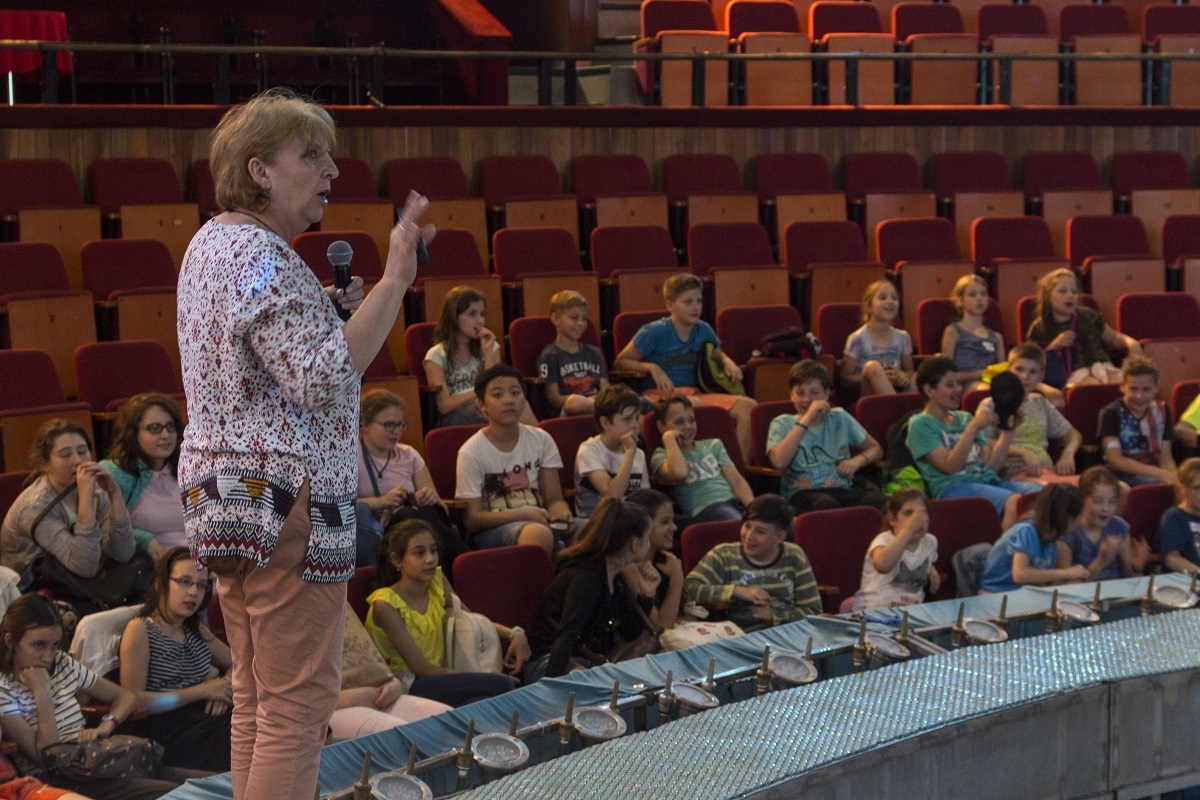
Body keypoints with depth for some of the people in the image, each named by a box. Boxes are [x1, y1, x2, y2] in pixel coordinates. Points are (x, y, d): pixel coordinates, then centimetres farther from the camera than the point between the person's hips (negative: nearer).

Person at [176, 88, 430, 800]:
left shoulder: (212, 242, 15)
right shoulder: (263, 257, -17)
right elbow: (323, 380, -25)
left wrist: (327, 307, 12)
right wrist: (394, 281, -24)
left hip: (224, 491, 11)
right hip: (284, 499, -11)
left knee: (255, 701, 14)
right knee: (300, 707, -6)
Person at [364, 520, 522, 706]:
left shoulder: (437, 583, 7)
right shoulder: (386, 604, -12)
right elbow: (421, 668, -12)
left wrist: (514, 634, 1)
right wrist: (478, 679, -10)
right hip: (403, 690, -5)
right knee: (500, 684, -23)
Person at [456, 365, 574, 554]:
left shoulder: (541, 440, 11)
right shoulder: (471, 453, -3)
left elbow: (554, 499, 10)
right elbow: (471, 520, -6)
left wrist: (561, 512, -15)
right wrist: (523, 514, -19)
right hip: (491, 529, -5)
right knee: (536, 533, -40)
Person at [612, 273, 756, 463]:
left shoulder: (703, 330, 10)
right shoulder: (654, 332, -6)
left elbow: (717, 353, 32)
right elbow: (620, 362, -2)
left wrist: (727, 362, 8)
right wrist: (651, 367, -17)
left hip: (693, 393, 6)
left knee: (747, 406, -15)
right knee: (694, 405, -40)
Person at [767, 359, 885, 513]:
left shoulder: (840, 418, 23)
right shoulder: (782, 424, 13)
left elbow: (875, 449, 28)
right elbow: (779, 461, -8)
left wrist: (857, 461, 4)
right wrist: (807, 419, -7)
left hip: (843, 489, 3)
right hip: (803, 493, -3)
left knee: (878, 501, -34)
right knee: (826, 504, -43)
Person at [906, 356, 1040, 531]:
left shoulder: (964, 418, 26)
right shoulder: (920, 424, 5)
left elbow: (991, 465, 18)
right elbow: (949, 467, -10)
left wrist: (1008, 430, 7)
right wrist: (974, 427, -15)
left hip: (987, 481, 7)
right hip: (952, 487, -7)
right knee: (1014, 503, -36)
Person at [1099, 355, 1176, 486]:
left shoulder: (1161, 411, 10)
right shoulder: (1112, 413, -7)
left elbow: (1166, 458, 8)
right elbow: (1114, 460, -14)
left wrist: (1174, 476, -16)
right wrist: (1159, 473, -21)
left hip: (1155, 475, 5)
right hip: (1122, 476, -5)